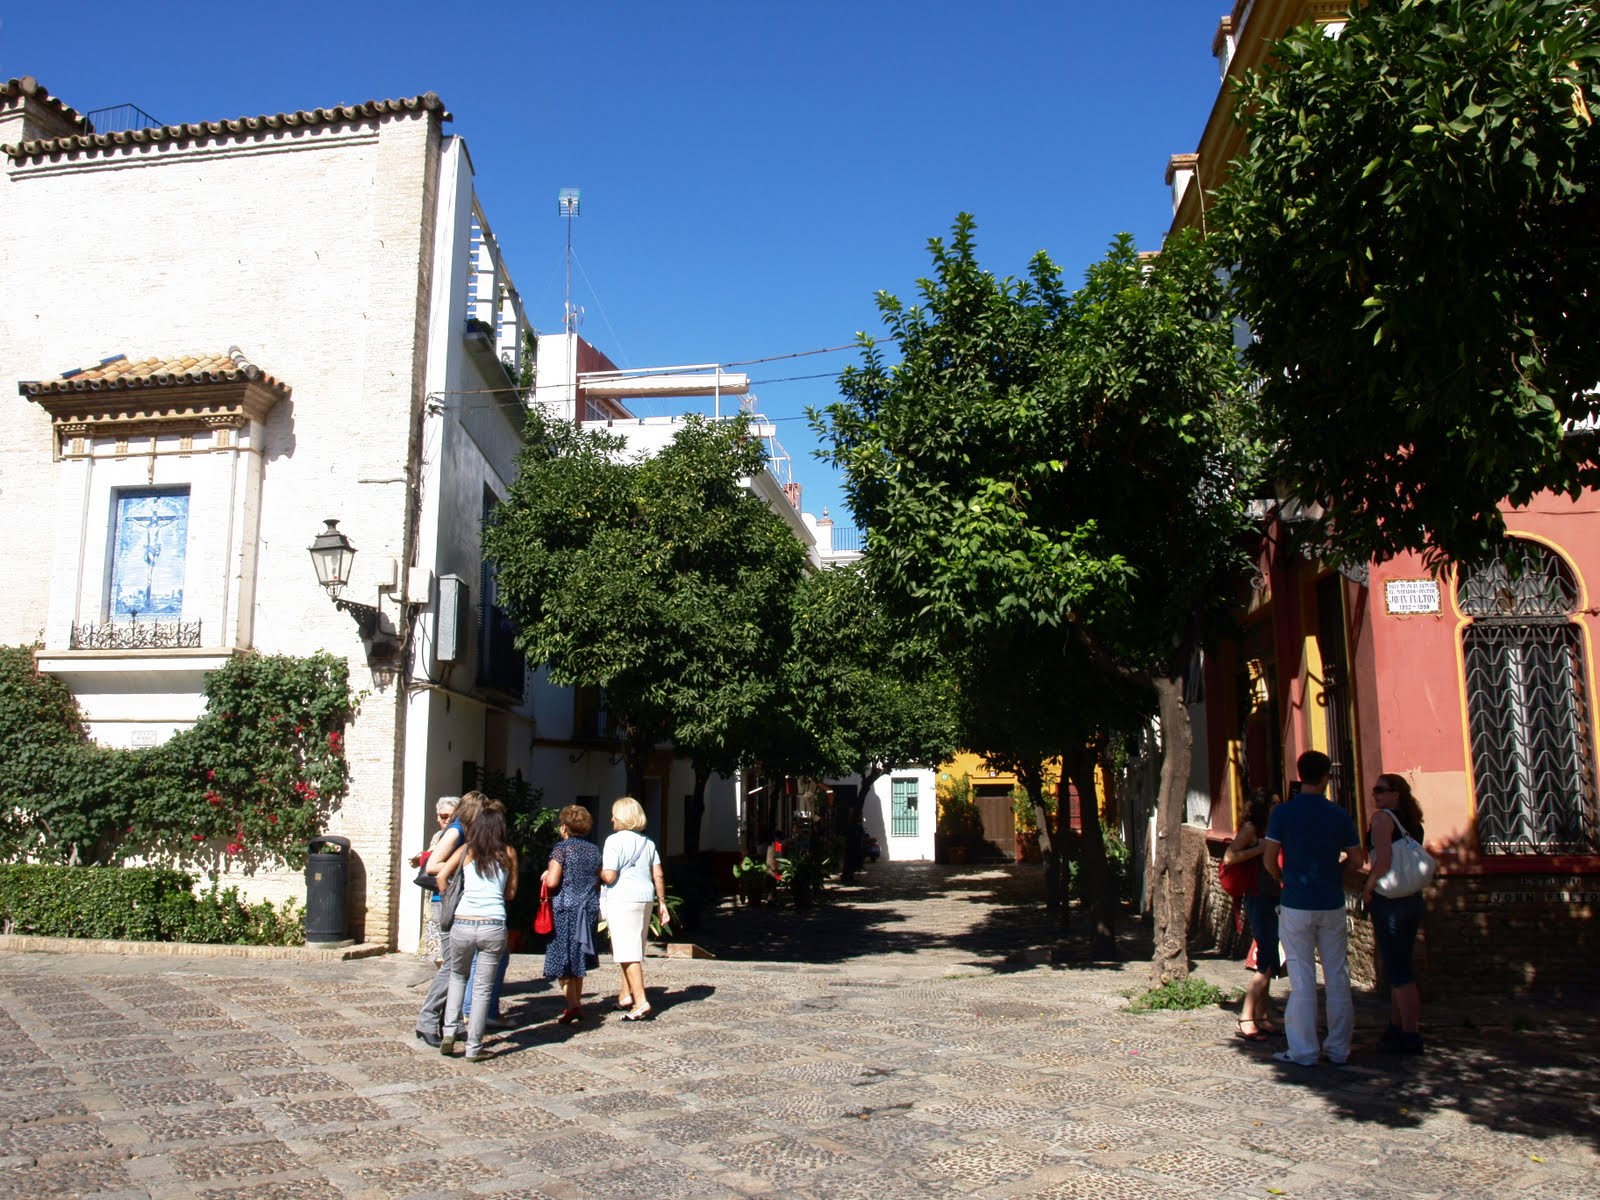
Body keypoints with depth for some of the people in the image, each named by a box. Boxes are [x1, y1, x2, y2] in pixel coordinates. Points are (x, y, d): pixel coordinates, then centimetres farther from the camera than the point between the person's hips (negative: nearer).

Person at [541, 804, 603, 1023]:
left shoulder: (562, 848, -9)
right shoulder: (594, 850, 9)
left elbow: (552, 882, -16)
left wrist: (545, 875, 4)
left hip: (565, 908, -6)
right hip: (589, 909, 6)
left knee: (561, 959, -1)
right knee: (578, 959, 18)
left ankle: (572, 1005, -12)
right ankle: (577, 1003, 22)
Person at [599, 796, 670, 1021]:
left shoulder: (615, 840, -9)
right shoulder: (648, 842, 11)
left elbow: (609, 876, -15)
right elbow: (658, 875, 10)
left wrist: (597, 871, 5)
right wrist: (661, 902, 16)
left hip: (622, 900, -7)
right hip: (644, 899, 7)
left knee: (629, 953, -7)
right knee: (633, 950, 20)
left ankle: (641, 1002, -13)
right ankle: (626, 995, 30)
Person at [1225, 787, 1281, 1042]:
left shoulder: (1269, 829, 15)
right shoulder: (1250, 828, -7)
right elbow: (1229, 857, -19)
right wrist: (1260, 848, -20)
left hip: (1272, 900, 8)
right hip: (1258, 899, -8)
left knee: (1267, 963, 10)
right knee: (1267, 962, -11)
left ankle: (1263, 1017, 16)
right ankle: (1246, 1018, -6)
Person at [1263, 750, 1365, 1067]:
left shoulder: (1282, 812, -6)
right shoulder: (1339, 814, 0)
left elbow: (1269, 859, -7)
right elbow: (1357, 860, 4)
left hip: (1296, 905, -2)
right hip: (1332, 904, 2)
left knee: (1302, 979, 2)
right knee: (1337, 978, 10)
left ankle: (1304, 1050, 5)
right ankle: (1339, 1049, 16)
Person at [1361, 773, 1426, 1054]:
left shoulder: (1382, 817, -11)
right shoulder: (1412, 822, 13)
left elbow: (1383, 860, -22)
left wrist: (1367, 890, -10)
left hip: (1389, 900, -8)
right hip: (1412, 898, 8)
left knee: (1397, 970, -3)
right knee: (1399, 968, 16)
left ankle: (1410, 1036, -1)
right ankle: (1396, 1028, 24)